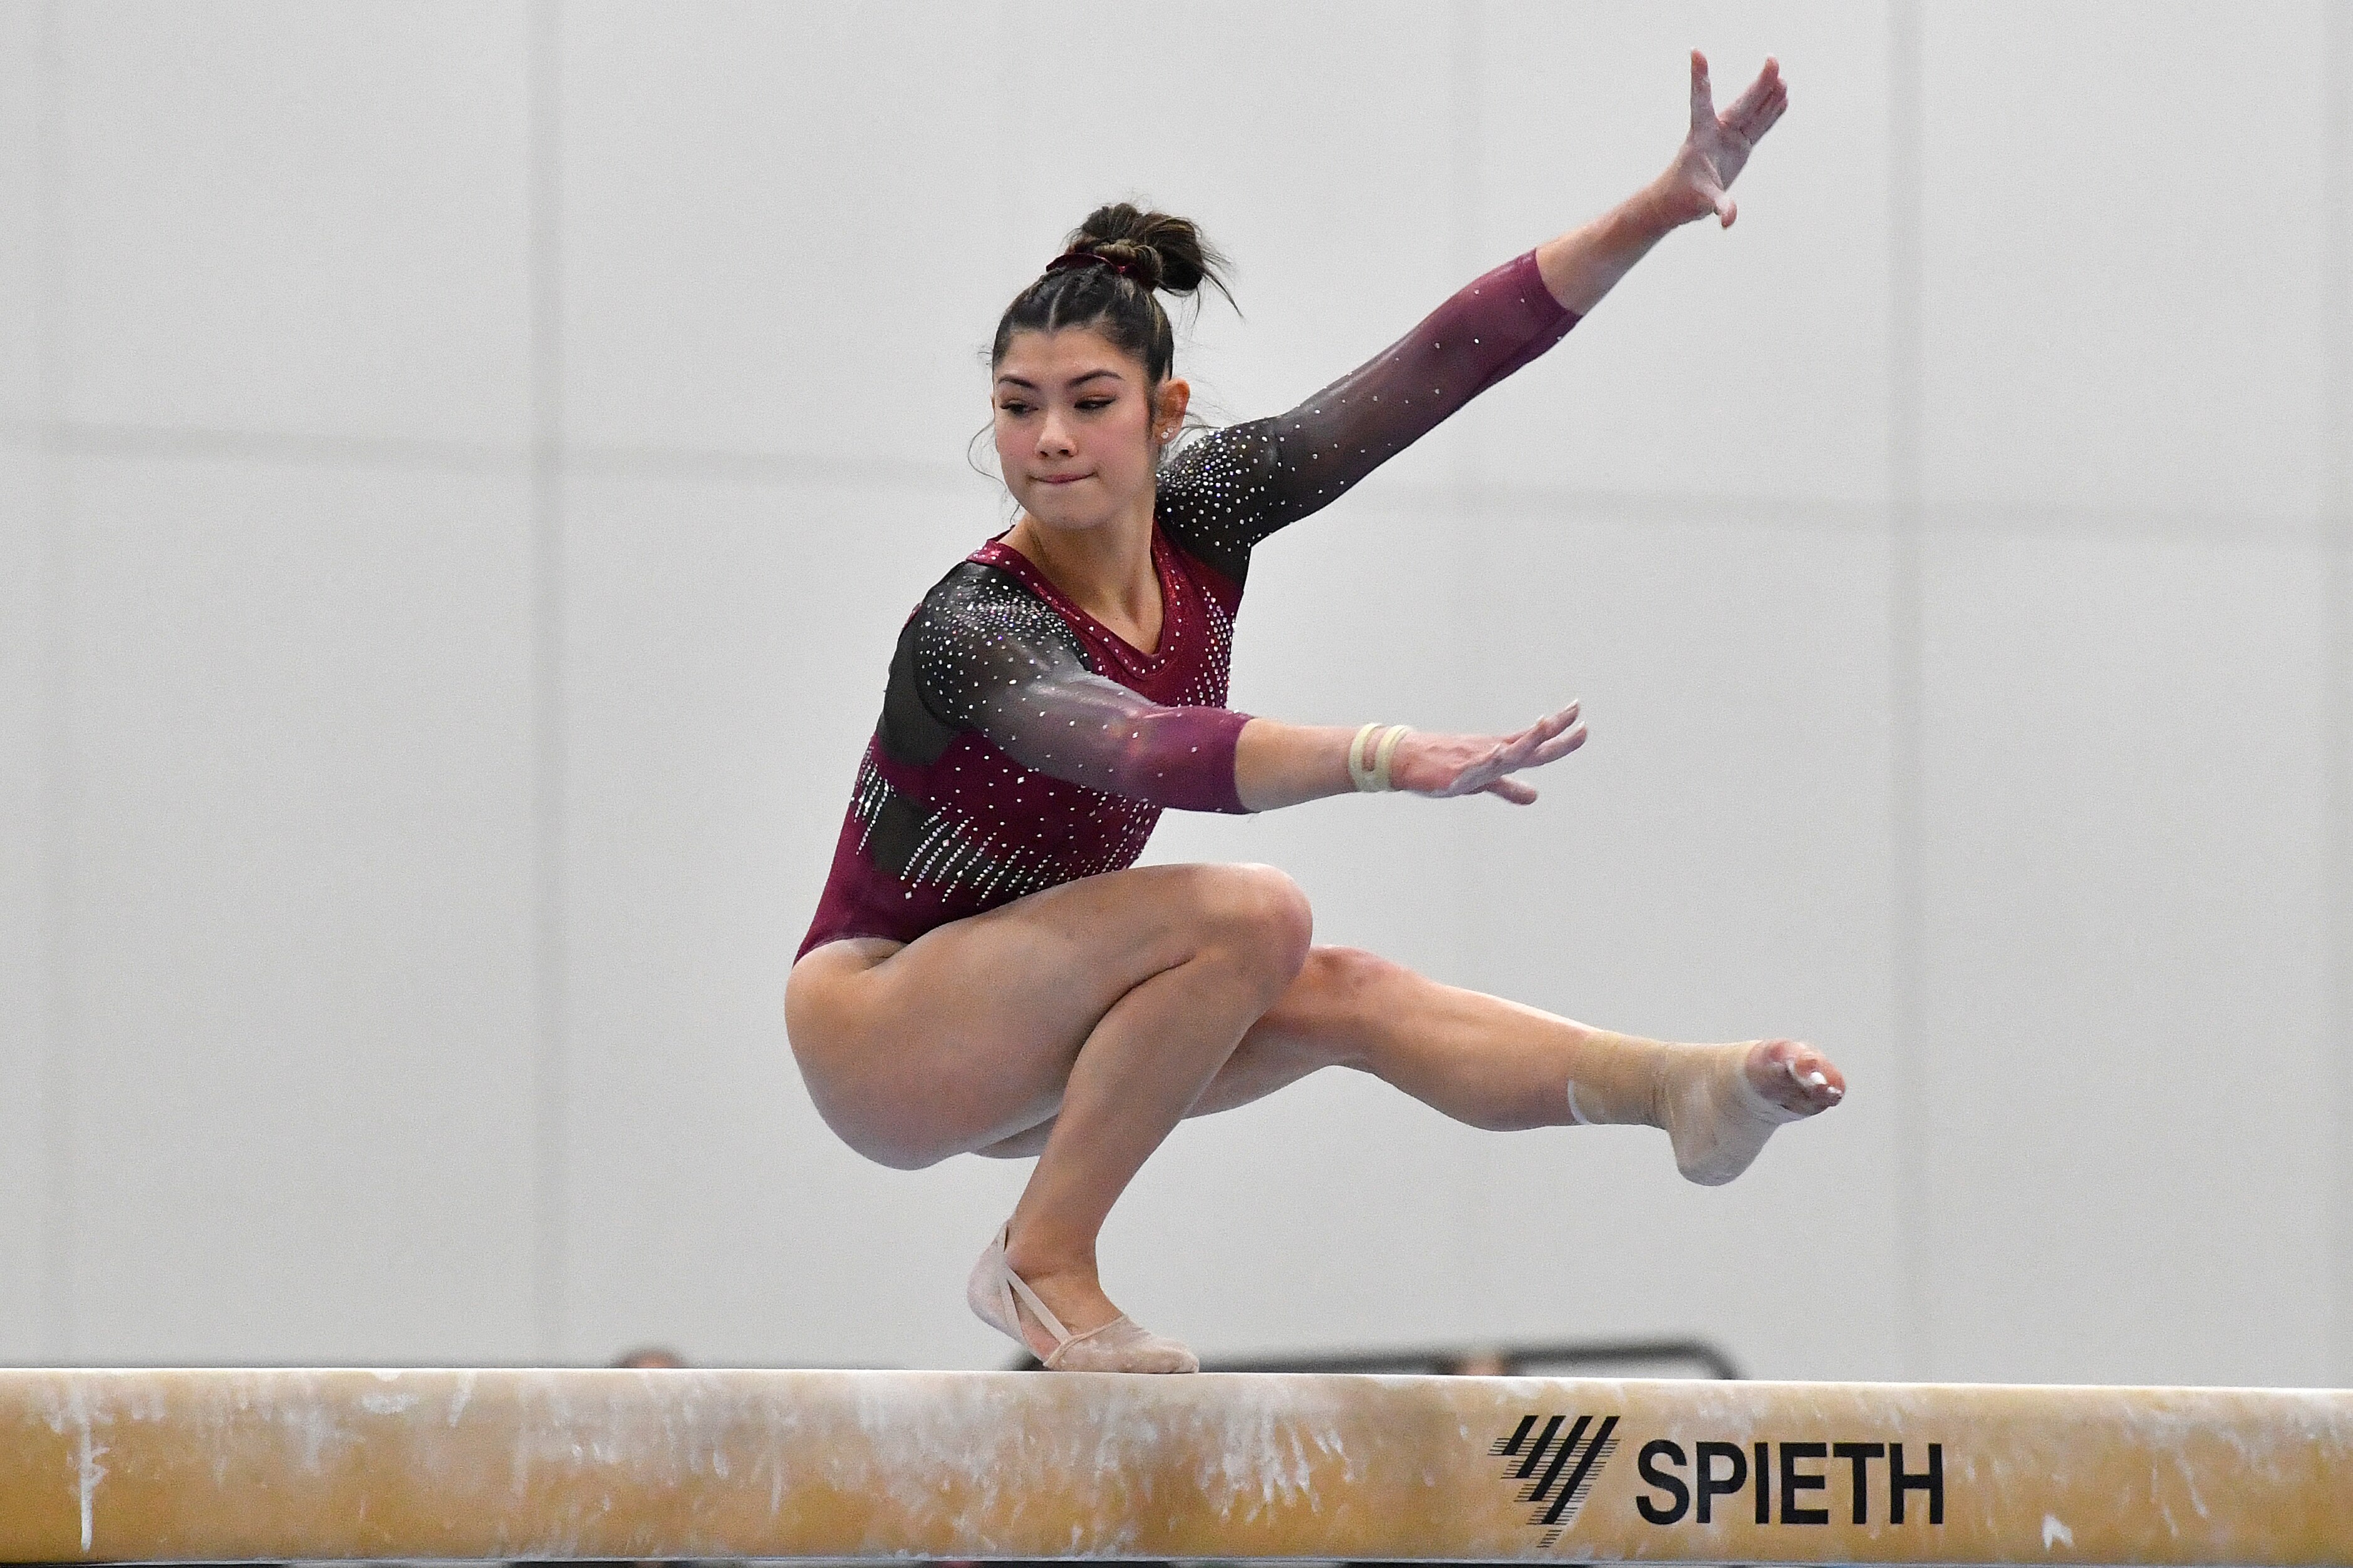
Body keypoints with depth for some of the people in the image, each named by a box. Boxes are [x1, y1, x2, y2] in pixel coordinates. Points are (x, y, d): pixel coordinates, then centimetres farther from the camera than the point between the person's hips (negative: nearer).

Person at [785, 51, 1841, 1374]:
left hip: (1024, 1032, 7)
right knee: (1248, 916, -26)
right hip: (880, 1028, -7)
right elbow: (1143, 754, -48)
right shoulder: (973, 632, -28)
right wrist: (1383, 758, -63)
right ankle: (1045, 1263, -19)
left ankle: (1685, 1091, -29)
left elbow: (1432, 371, -13)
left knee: (1348, 996, -13)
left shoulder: (1198, 521, -8)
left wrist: (1659, 210, -20)